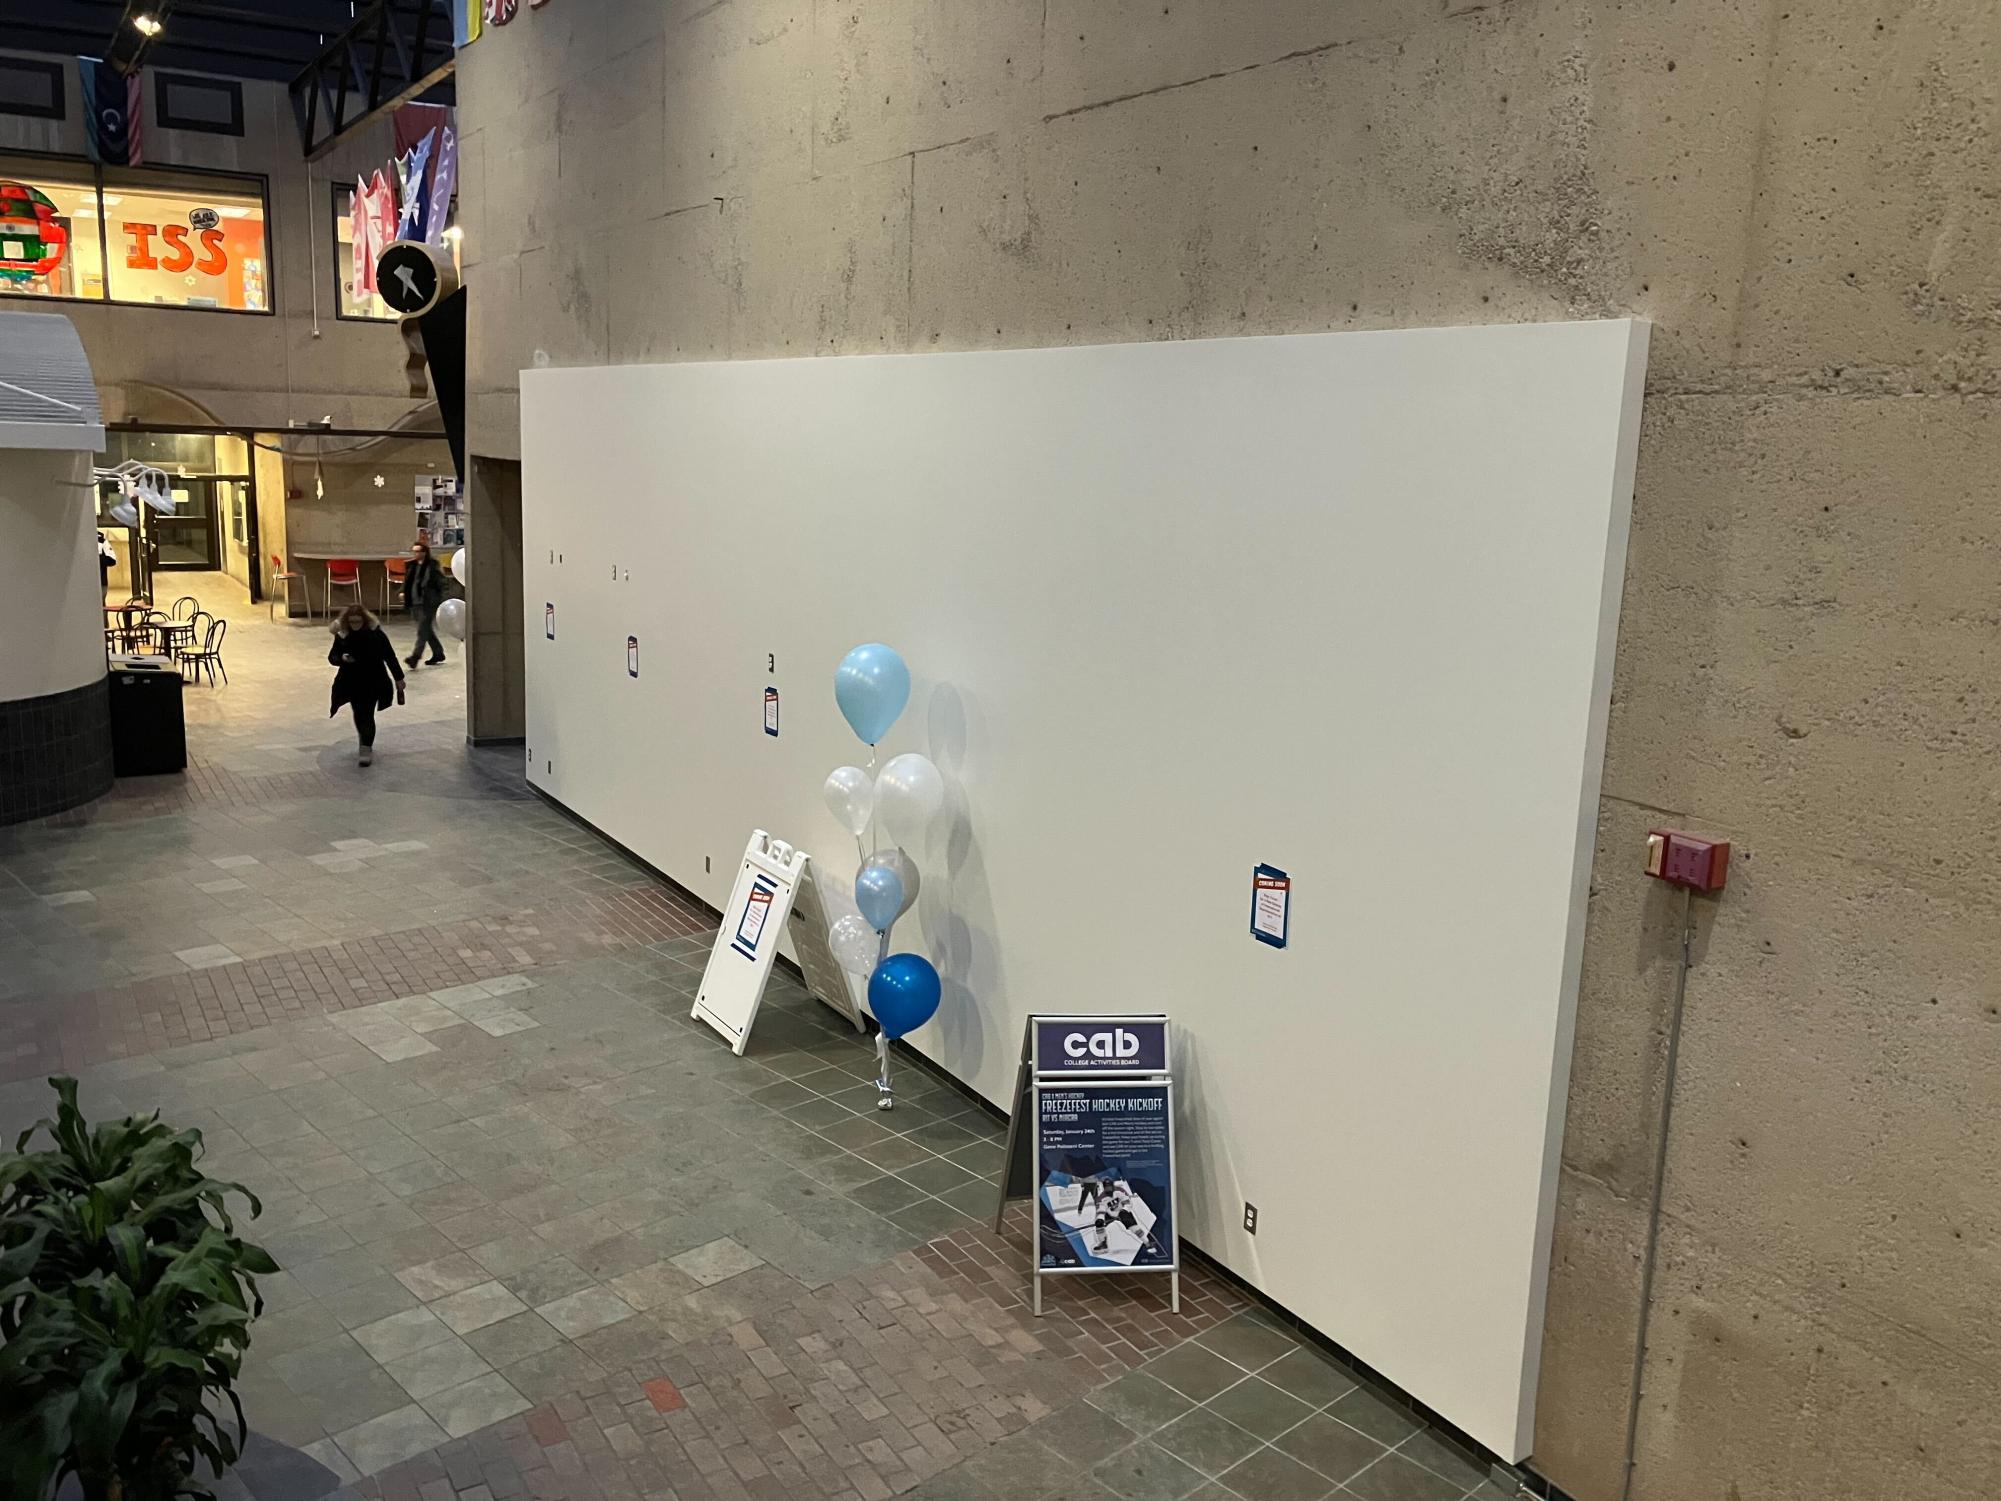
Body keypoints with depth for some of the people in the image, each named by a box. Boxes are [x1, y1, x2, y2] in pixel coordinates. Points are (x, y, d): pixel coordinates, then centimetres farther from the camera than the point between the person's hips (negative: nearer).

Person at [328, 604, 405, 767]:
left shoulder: (375, 633, -10)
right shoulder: (342, 635, -4)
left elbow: (389, 656, -4)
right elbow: (332, 657, 3)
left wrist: (398, 678, 0)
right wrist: (341, 658, -21)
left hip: (372, 682, -3)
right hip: (352, 683, 3)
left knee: (367, 716, -8)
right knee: (359, 716, 10)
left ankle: (367, 748, -3)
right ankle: (366, 743, 32)